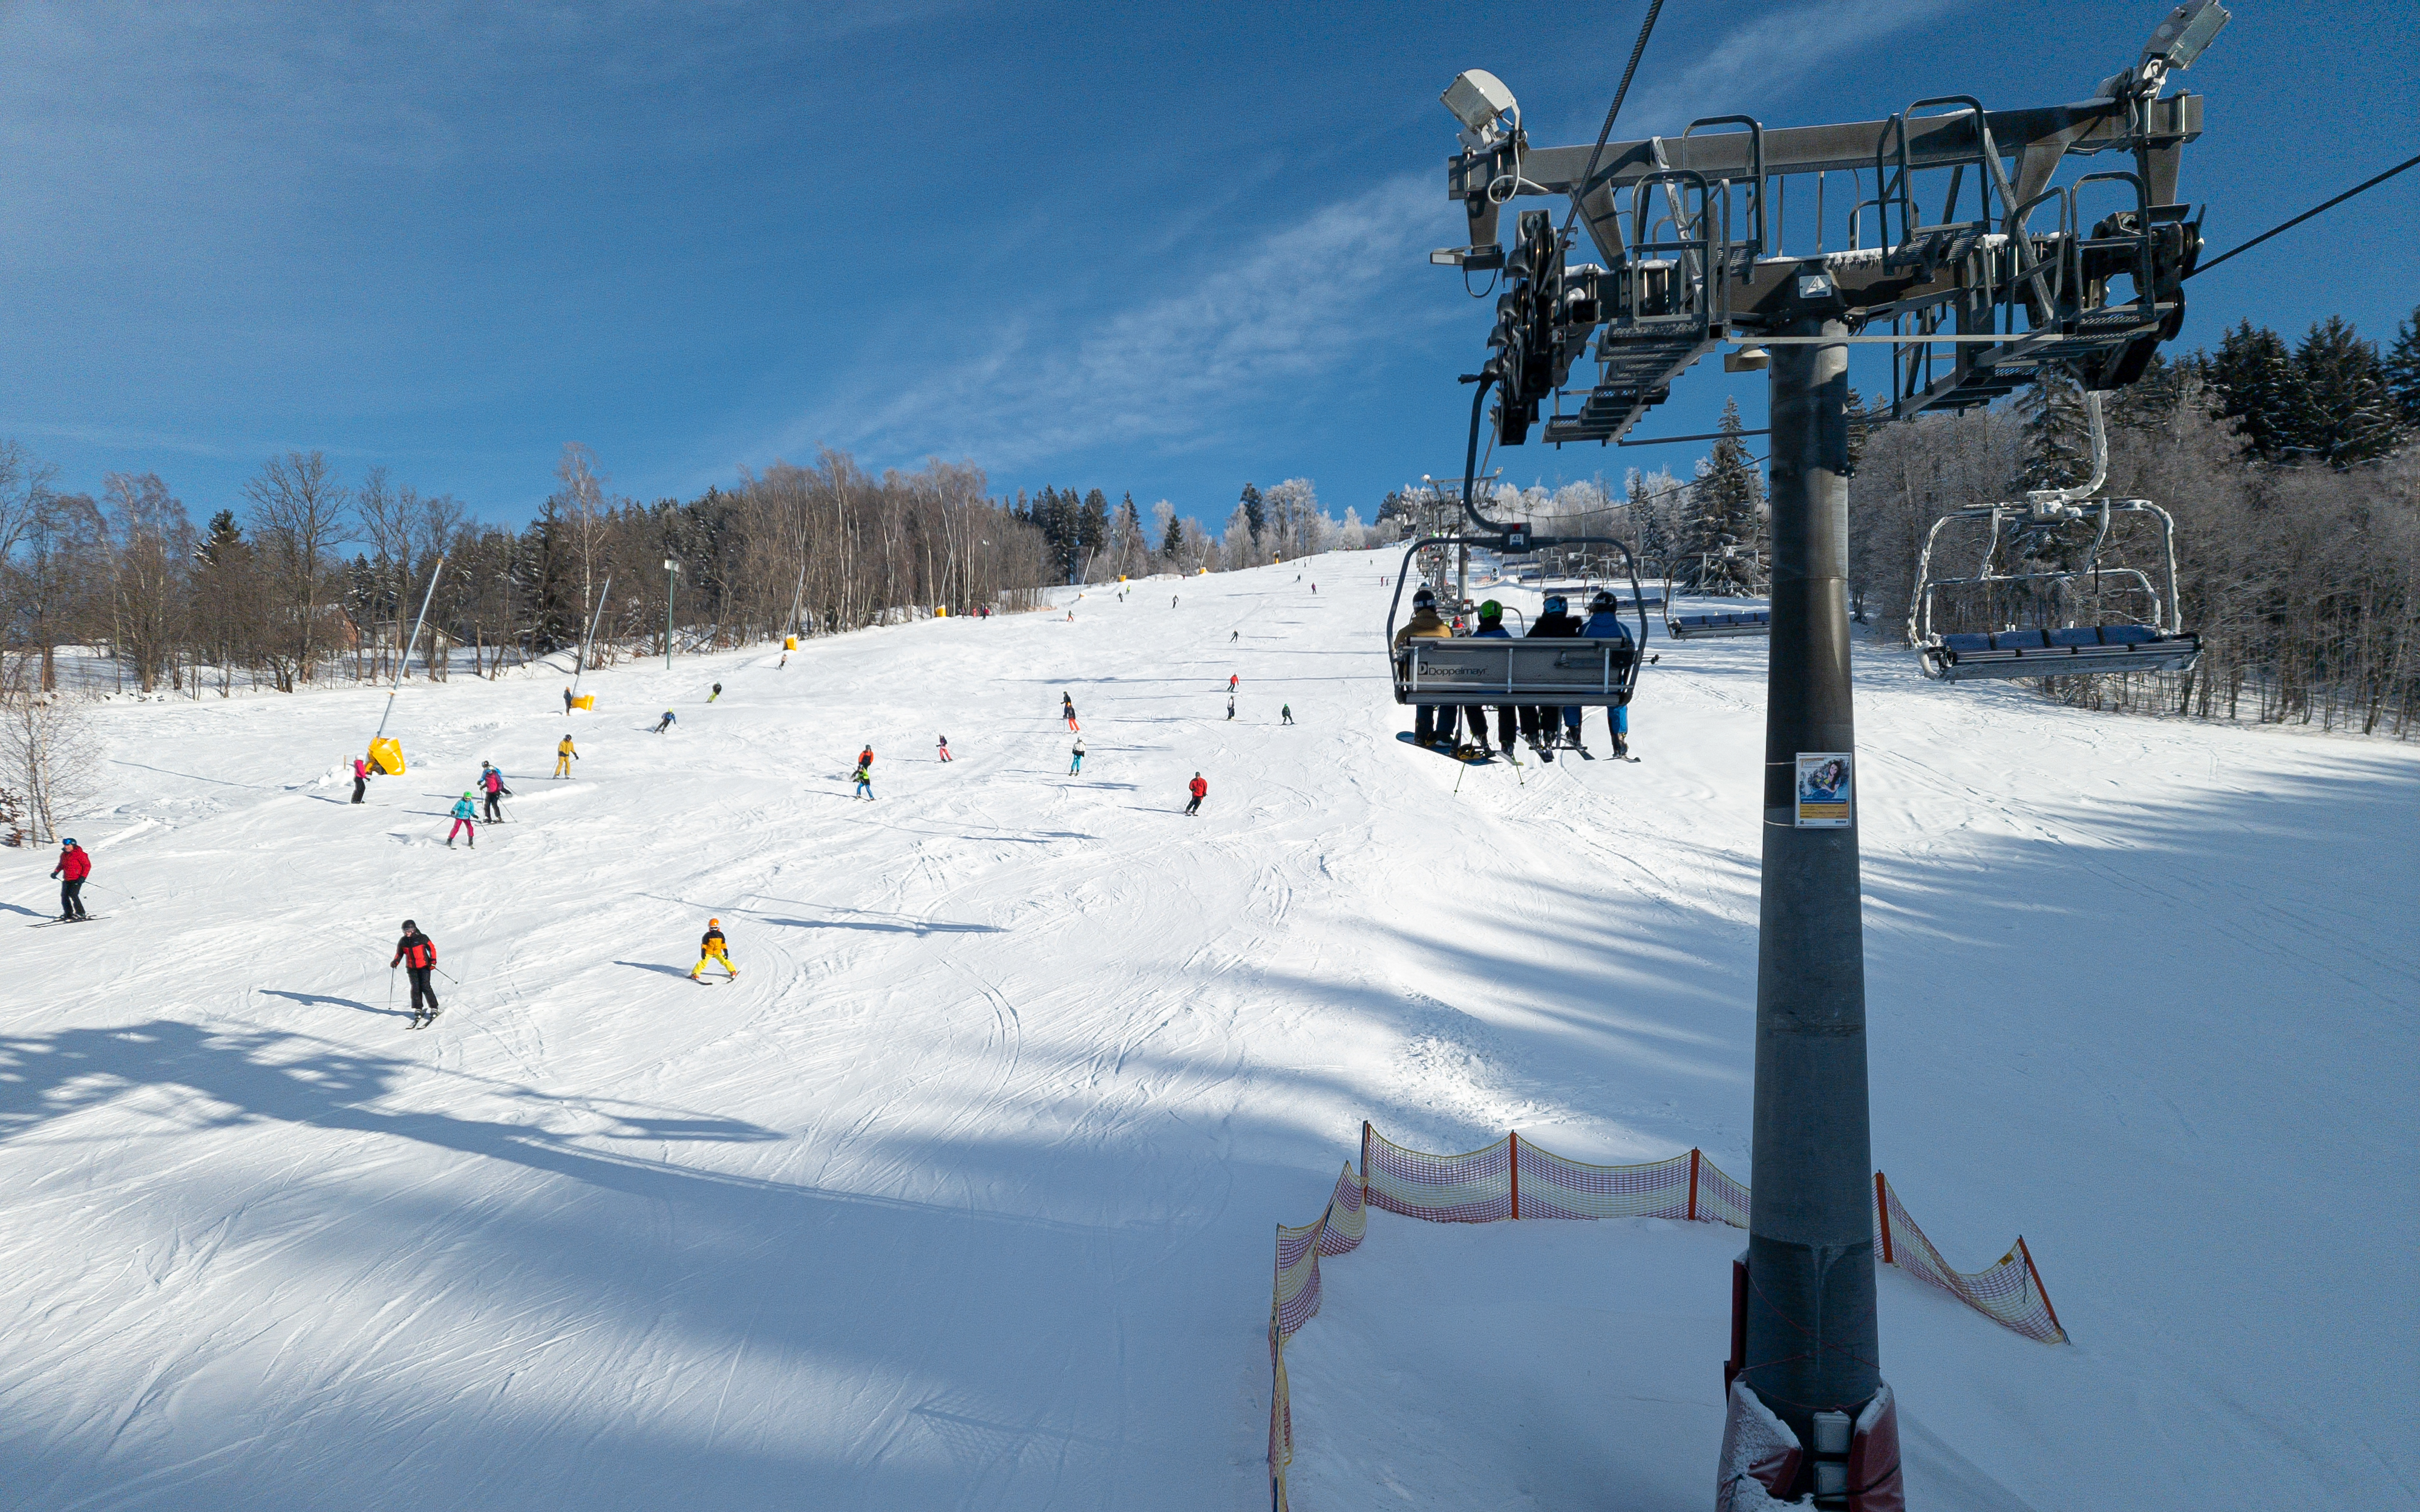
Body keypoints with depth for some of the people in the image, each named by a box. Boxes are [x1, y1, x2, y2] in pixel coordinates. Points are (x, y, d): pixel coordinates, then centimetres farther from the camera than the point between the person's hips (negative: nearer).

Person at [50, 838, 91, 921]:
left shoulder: (79, 854, -10)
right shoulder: (64, 855, 12)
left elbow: (87, 865, -11)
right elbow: (61, 865, 29)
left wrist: (83, 877, -18)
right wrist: (56, 872, 12)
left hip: (77, 879, -7)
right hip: (66, 879, 7)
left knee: (73, 895, -17)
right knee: (64, 896, 2)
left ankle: (81, 913, -12)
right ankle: (68, 914, 11)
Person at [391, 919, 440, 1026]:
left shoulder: (422, 938, -9)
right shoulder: (402, 942, 2)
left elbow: (432, 948, -2)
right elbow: (399, 953, 13)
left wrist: (433, 961, -11)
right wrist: (395, 962, -5)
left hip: (424, 966, -4)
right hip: (411, 968, 4)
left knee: (425, 986, -10)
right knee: (415, 988, -2)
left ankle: (434, 1008, -3)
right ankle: (418, 1010, 8)